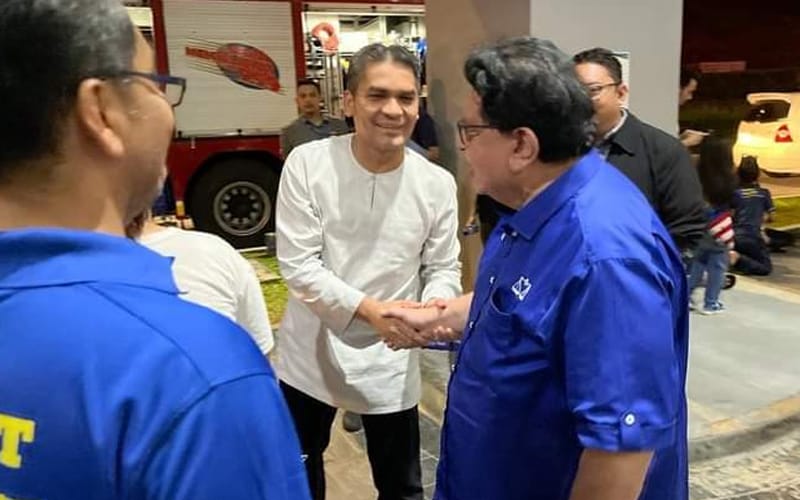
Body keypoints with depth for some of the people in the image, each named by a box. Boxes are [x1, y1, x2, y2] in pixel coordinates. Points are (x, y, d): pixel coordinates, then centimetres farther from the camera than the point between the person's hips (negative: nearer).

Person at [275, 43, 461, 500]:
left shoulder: (437, 183, -11)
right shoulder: (307, 163, -14)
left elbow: (444, 269, -2)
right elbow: (298, 264, -16)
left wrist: (431, 309, -25)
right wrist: (367, 309, -29)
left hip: (390, 360, 0)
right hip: (312, 349, 1)